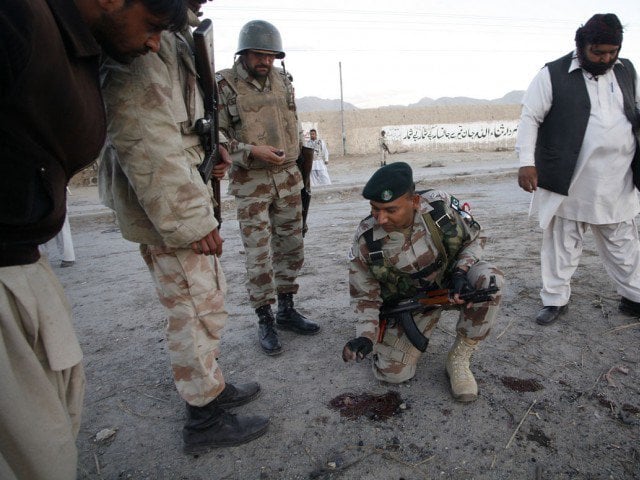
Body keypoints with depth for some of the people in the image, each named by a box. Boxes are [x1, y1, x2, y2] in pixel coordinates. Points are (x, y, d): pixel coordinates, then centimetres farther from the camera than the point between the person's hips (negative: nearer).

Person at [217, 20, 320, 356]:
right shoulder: (224, 86, -7)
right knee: (259, 255, -2)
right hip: (250, 183, -5)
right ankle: (265, 322, 12)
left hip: (287, 177, 5)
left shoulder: (282, 80, 9)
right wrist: (252, 152, -20)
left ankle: (286, 310, 25)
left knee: (291, 248, 10)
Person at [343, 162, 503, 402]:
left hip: (451, 283, 1)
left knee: (489, 279, -31)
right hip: (409, 302, 0)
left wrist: (460, 271, -22)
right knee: (393, 373, -12)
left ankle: (459, 358, -10)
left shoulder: (440, 204, -24)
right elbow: (365, 296, -9)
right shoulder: (365, 240, -23)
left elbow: (475, 238, -3)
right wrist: (365, 336, -25)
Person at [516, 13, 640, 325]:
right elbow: (530, 118, -10)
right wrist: (526, 161, -20)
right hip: (568, 183, -5)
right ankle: (555, 300, 18)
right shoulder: (553, 75, -7)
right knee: (562, 244, 5)